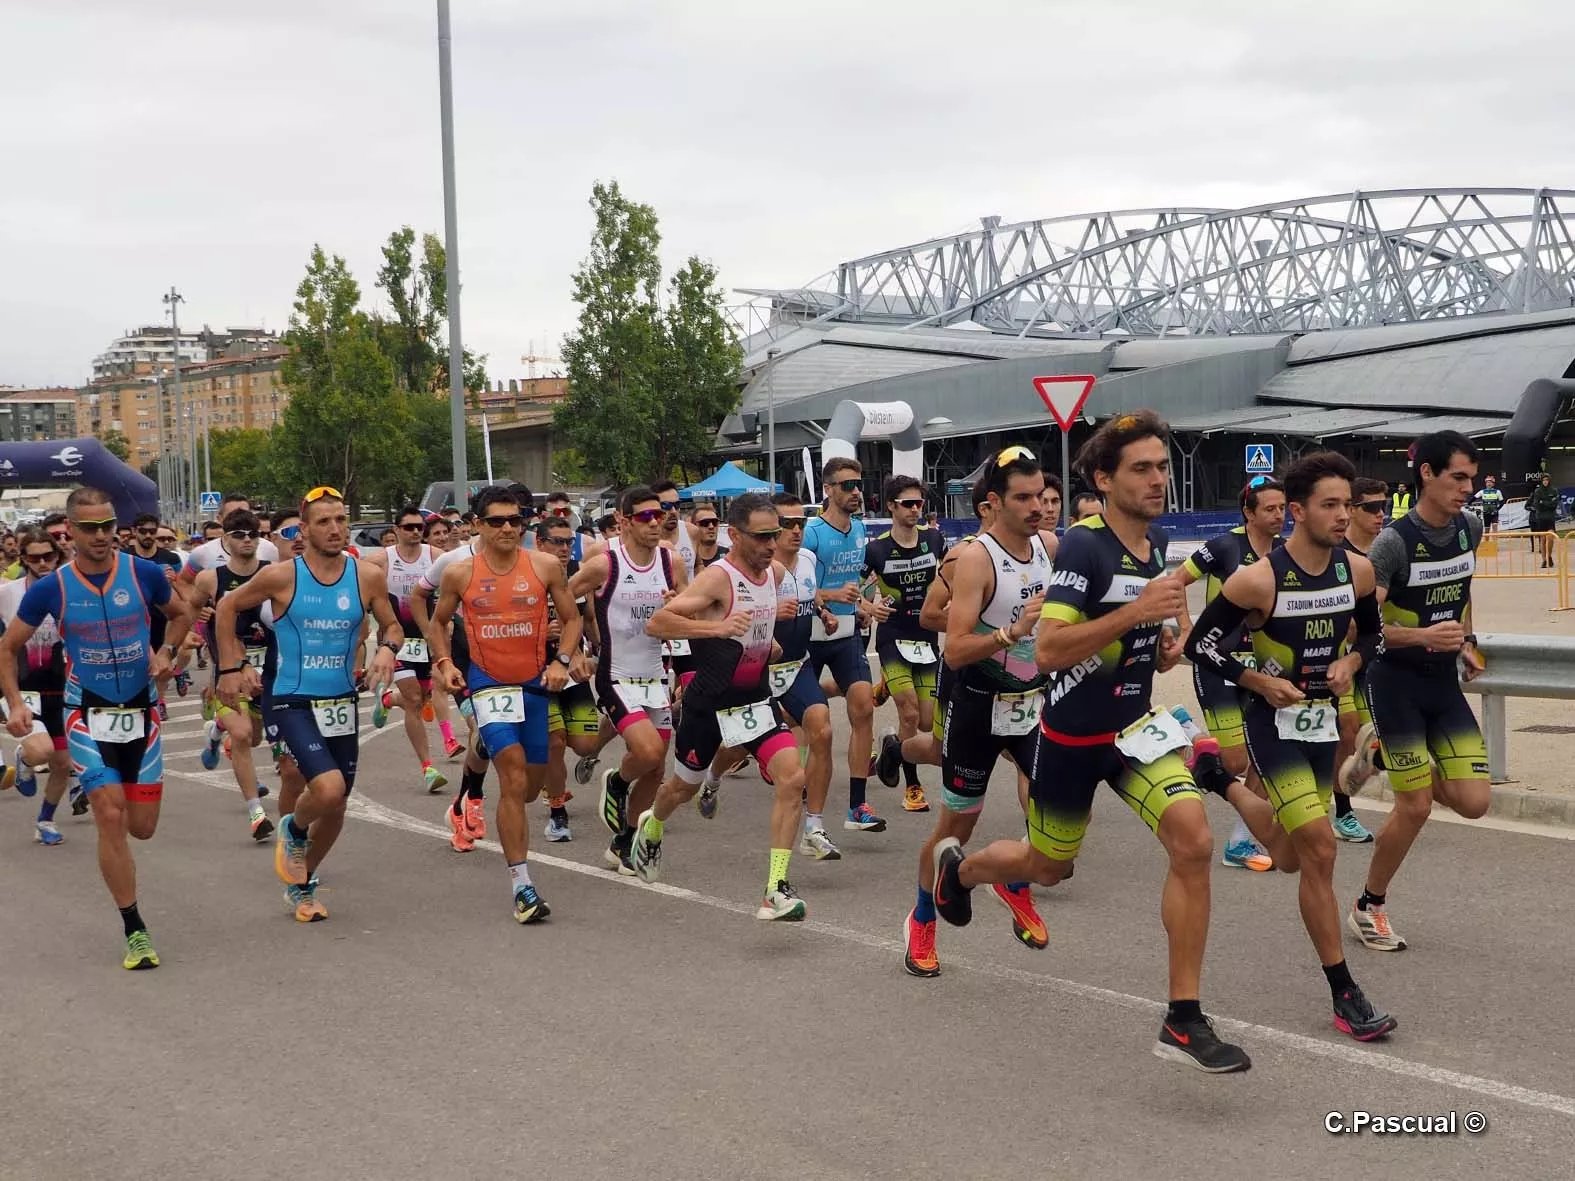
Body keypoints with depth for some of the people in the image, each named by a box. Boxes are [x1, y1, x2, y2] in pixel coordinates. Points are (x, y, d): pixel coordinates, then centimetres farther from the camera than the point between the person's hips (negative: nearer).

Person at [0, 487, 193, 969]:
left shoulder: (144, 573, -8)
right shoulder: (50, 588, -9)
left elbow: (181, 615, 12)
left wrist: (164, 652, -7)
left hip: (141, 712, 2)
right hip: (88, 715, -2)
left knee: (142, 827, 6)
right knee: (111, 818, -12)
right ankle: (135, 932, -2)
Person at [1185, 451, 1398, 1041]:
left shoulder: (1358, 570, -4)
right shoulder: (1259, 578, -19)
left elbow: (1373, 634, 13)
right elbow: (1200, 643, -11)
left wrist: (1351, 662, -7)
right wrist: (1259, 681, -18)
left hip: (1322, 719, 6)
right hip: (1273, 723, -6)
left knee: (1292, 858, 19)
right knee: (1320, 850, -15)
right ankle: (1345, 995, -6)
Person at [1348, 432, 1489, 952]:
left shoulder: (1469, 529, 2)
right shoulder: (1395, 541, -18)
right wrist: (1423, 636, -34)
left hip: (1445, 681, 6)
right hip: (1397, 681, -6)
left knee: (1474, 801, -4)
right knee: (1415, 807, -6)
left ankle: (1408, 763, 27)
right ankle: (1368, 907, 14)